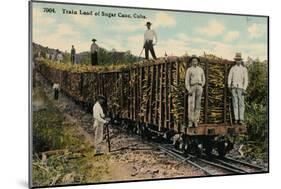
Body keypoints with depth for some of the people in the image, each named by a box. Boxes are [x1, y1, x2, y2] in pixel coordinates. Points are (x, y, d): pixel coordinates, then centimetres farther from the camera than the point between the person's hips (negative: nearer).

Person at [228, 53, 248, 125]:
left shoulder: (244, 69, 7)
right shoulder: (232, 68, 12)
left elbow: (246, 80, 1)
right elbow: (229, 77, 5)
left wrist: (244, 89, -10)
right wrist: (229, 85, -11)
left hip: (240, 87, -1)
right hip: (234, 87, 1)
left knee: (241, 104, -6)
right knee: (235, 103, -1)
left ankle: (241, 119, -7)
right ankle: (236, 119, -1)